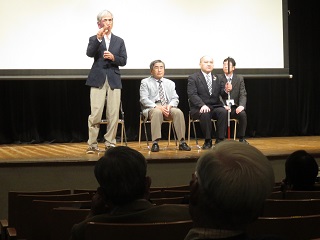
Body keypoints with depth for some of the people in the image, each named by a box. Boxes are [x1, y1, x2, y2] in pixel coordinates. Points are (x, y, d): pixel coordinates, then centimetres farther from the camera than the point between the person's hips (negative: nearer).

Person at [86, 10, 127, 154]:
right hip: (98, 79, -2)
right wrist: (98, 38, -21)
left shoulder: (119, 41, 15)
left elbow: (123, 61, 7)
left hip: (114, 80, 3)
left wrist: (113, 58, -12)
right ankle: (92, 144, -3)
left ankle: (110, 142, 9)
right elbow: (89, 53, -11)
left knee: (114, 114, -1)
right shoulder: (94, 39, 9)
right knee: (95, 113, -9)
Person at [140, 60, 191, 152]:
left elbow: (175, 99, 13)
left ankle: (182, 142, -29)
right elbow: (144, 99, -3)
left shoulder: (170, 83, 22)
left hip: (168, 107, 3)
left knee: (178, 112, -29)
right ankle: (155, 143, -40)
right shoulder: (145, 82, 9)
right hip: (152, 108, -3)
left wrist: (169, 106, -11)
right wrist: (157, 107, -18)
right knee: (157, 112, -39)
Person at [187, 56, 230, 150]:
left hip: (215, 106, 4)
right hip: (199, 108, -3)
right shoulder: (193, 78, 3)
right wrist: (202, 105, -27)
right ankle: (207, 141, -22)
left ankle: (220, 140, -23)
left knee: (223, 112, -29)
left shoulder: (217, 78, 17)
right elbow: (192, 95, -10)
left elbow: (222, 94, 10)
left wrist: (226, 90, -16)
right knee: (205, 114, -36)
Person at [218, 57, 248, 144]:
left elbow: (243, 94, 3)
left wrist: (241, 105, -18)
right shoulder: (218, 78, 5)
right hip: (222, 107, -2)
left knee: (243, 114, -30)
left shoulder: (239, 78, 11)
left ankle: (241, 138, -16)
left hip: (235, 107, 2)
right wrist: (223, 106, -21)